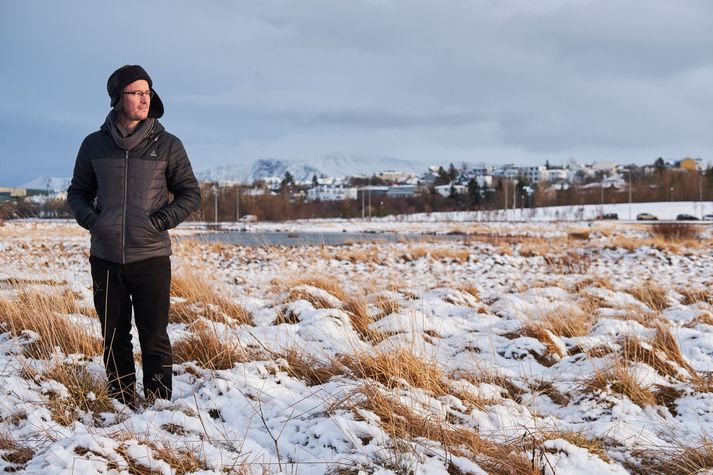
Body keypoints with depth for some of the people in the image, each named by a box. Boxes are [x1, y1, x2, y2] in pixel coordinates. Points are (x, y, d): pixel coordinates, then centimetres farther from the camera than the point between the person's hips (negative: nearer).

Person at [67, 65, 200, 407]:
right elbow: (78, 192, 16)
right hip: (105, 257, 2)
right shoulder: (94, 145, 6)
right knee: (114, 338, 9)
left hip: (151, 257, -2)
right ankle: (122, 404, 19)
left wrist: (160, 221, -10)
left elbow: (190, 194, 4)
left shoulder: (167, 145, 0)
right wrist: (90, 220, -3)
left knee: (154, 338, -1)